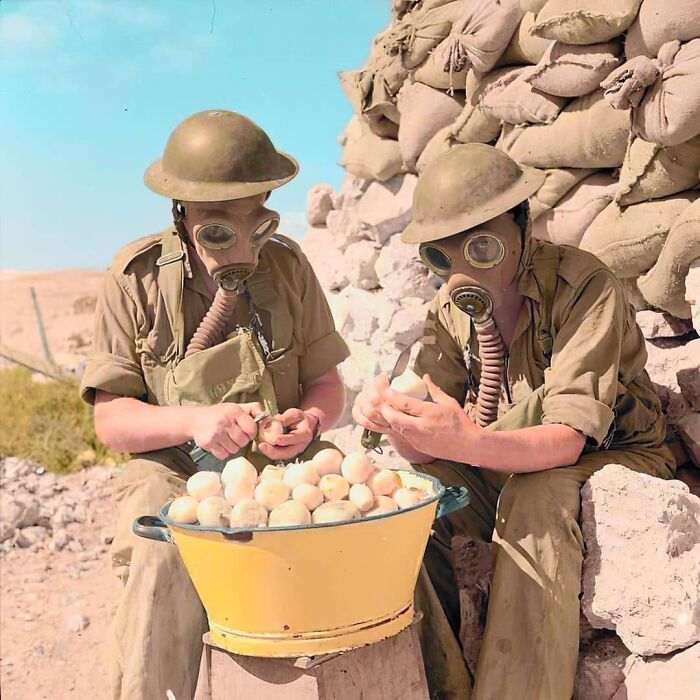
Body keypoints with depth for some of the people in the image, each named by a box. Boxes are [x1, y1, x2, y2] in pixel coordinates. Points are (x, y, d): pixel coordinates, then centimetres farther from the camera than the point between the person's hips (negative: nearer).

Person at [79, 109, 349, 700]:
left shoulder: (288, 266, 0)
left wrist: (308, 421, -17)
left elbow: (328, 386, 7)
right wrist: (193, 420, -23)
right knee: (163, 563, -33)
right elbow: (110, 419, -4)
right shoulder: (138, 278, -5)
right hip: (175, 475, -1)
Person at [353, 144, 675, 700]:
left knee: (535, 500, -36)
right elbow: (428, 449, -12)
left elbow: (567, 439, -31)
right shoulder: (450, 308, -6)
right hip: (508, 471, 5)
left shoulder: (584, 286, -23)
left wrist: (467, 443, -50)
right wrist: (397, 420, -36)